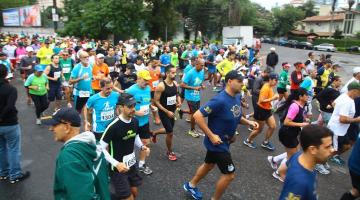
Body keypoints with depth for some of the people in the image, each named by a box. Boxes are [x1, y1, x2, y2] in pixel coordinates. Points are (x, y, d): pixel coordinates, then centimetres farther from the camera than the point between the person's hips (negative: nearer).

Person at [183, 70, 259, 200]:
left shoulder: (237, 97, -2)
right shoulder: (220, 100, -30)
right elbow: (197, 115, -30)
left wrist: (248, 122, -3)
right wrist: (211, 135, -27)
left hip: (225, 141, 9)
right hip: (217, 142, -9)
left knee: (209, 165, 27)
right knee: (229, 174, 2)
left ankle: (191, 185, 50)